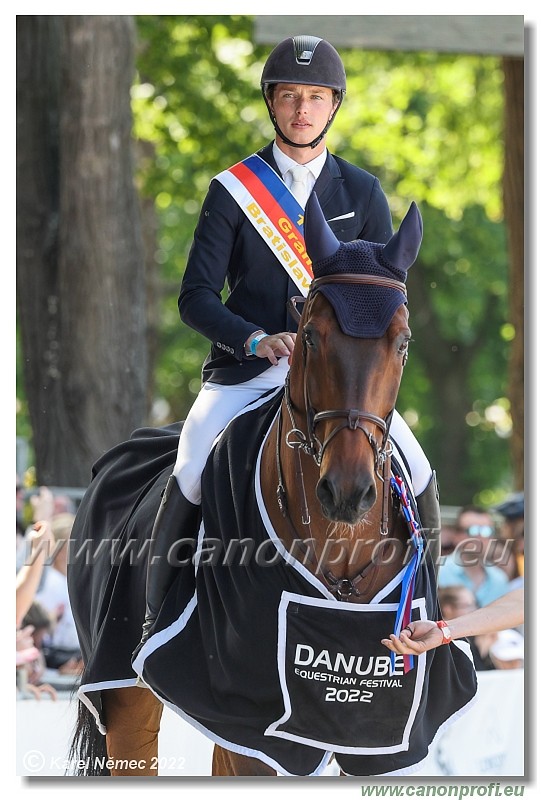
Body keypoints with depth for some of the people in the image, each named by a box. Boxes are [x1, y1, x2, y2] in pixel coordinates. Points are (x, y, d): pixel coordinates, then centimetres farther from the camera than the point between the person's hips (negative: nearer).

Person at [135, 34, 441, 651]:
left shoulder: (362, 194, 9)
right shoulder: (232, 190, 4)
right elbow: (195, 297, -3)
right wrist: (258, 340, -21)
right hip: (243, 370, -2)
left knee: (416, 474, -17)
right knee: (191, 478, -26)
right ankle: (155, 625, -9)